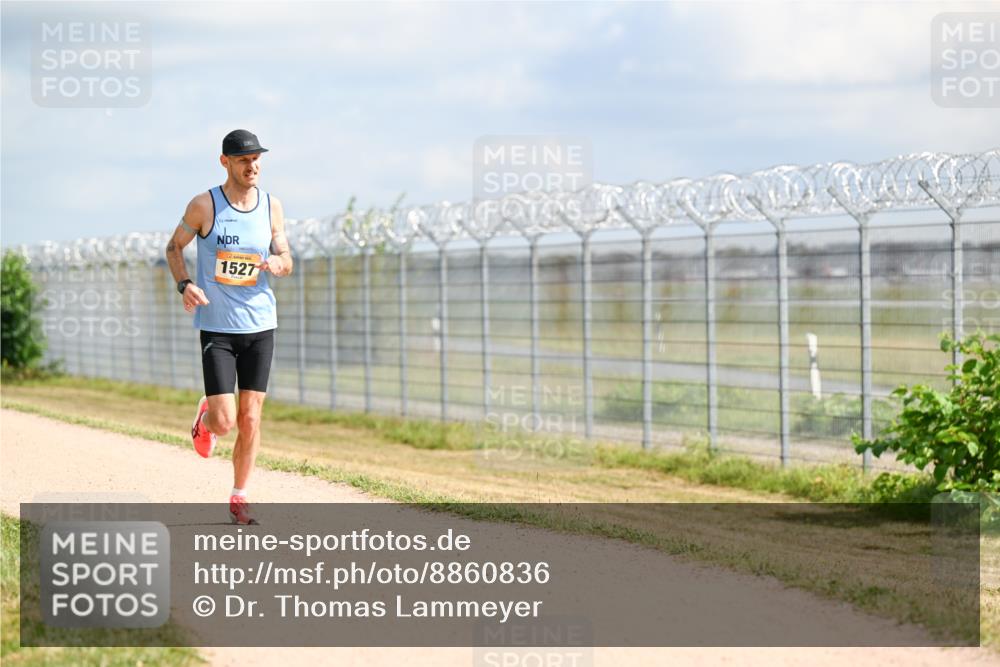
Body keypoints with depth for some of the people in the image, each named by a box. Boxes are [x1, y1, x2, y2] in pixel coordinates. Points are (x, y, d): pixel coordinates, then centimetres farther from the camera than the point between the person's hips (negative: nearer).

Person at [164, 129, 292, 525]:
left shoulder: (271, 206, 3)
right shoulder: (204, 206, -7)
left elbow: (286, 261, 11)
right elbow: (174, 246, 7)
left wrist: (279, 263, -14)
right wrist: (185, 285, -11)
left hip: (260, 326, 3)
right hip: (216, 327, -3)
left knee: (250, 419, 3)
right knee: (225, 423, -8)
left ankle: (239, 498, 17)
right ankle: (205, 419, 29)